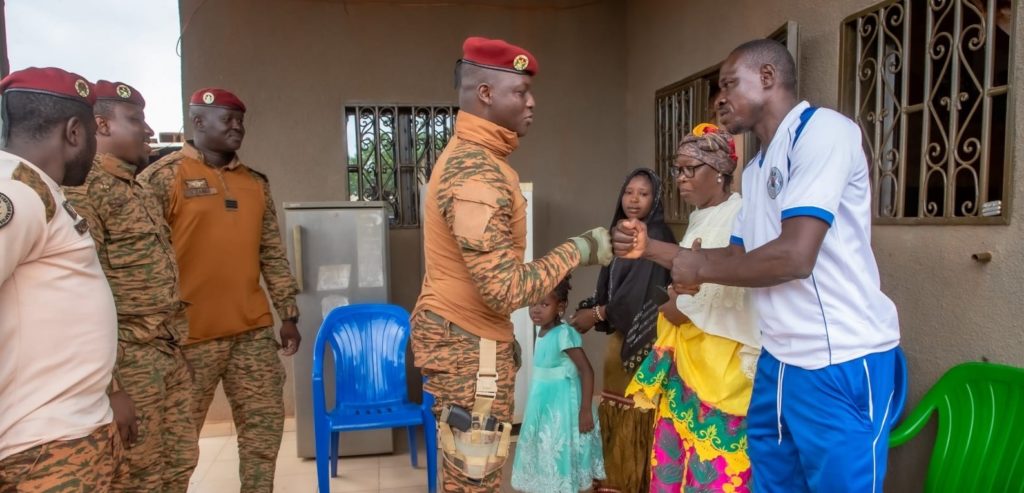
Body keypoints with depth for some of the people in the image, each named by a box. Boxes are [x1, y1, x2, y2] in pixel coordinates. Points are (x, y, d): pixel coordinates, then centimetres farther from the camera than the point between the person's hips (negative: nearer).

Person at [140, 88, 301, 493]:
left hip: (253, 330, 5)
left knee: (265, 423, 11)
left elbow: (273, 254, 14)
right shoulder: (163, 176, -4)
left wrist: (288, 314, 11)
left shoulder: (256, 183, 12)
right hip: (190, 334, -5)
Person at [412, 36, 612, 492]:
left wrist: (501, 336, 21)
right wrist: (577, 250, -16)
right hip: (466, 345, -10)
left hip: (463, 336, 10)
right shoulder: (476, 173, -23)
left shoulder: (466, 155, 12)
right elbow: (505, 290, -27)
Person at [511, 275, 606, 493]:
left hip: (562, 405, -8)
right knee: (546, 453, 19)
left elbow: (587, 371, -22)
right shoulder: (542, 332, 2)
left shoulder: (564, 334, -22)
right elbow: (543, 372, 6)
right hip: (544, 404, 8)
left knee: (561, 454, 2)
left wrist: (585, 411, -22)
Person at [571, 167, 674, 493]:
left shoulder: (656, 237, -10)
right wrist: (590, 313, 0)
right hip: (620, 337, 8)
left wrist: (596, 314, -12)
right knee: (615, 412, 13)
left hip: (643, 340, -8)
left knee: (635, 416, -1)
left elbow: (644, 293, -18)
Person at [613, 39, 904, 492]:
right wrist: (652, 249, 9)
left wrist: (700, 269, -9)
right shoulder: (755, 170, 15)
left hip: (842, 365, -8)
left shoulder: (822, 129, -13)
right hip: (778, 361, 9)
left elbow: (795, 256, -24)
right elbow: (737, 255, 20)